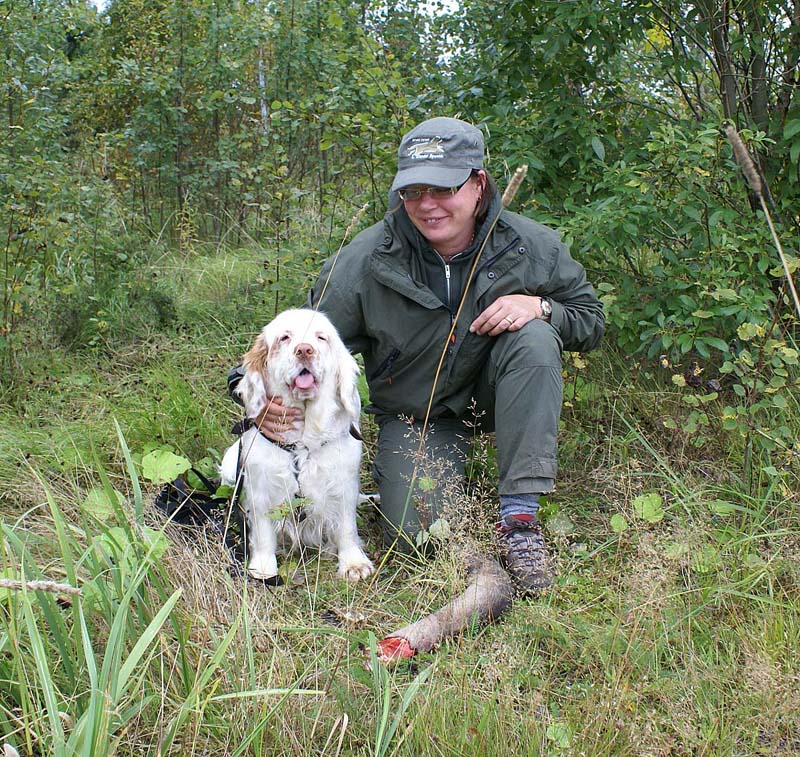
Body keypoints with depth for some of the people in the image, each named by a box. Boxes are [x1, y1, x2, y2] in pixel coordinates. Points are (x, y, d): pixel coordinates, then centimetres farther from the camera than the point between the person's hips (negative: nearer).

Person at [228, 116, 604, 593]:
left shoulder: (533, 245, -15)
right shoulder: (367, 259, -18)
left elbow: (591, 320, -3)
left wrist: (540, 307, -25)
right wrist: (270, 397, -32)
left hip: (492, 391, 1)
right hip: (415, 412, -1)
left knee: (533, 337, -31)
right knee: (416, 532, -21)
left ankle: (520, 517, -27)